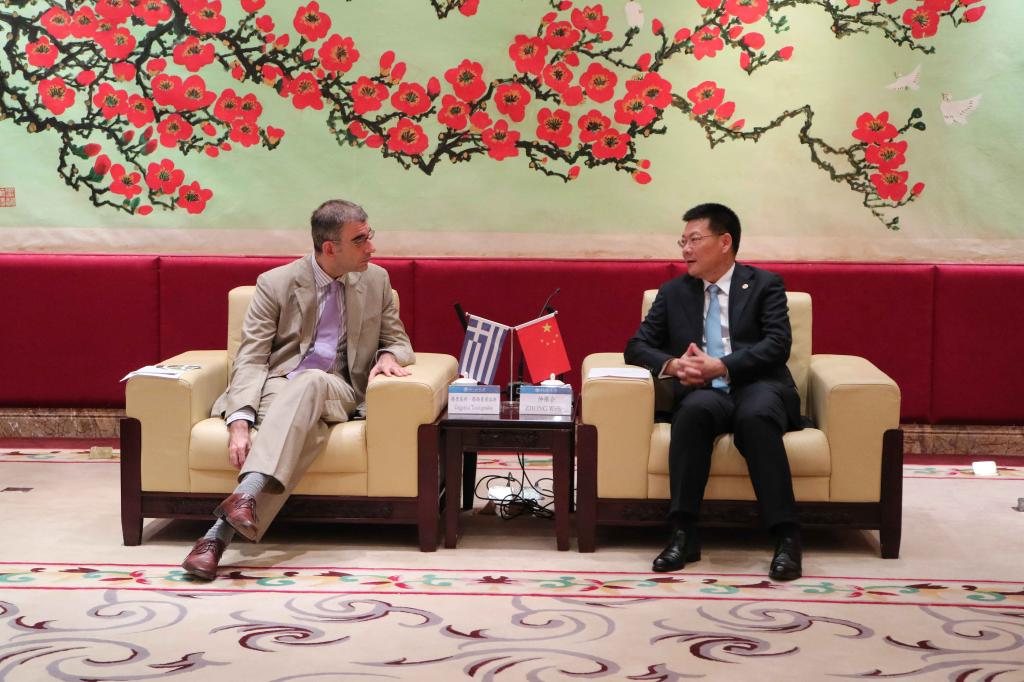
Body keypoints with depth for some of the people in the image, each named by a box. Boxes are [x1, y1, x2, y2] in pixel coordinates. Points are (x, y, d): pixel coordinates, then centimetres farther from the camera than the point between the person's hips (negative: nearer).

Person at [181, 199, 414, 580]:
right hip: (276, 386, -1)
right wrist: (239, 422, -23)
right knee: (303, 427, -39)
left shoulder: (376, 280, 11)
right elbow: (250, 359, -6)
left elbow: (397, 341, 19)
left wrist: (388, 357, -9)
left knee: (310, 381, -37)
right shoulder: (275, 284, 0)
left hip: (334, 390, 1)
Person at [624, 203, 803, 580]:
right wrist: (672, 365, -9)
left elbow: (777, 345, -4)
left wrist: (721, 366, -17)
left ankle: (787, 538, -37)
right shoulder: (673, 292, 20)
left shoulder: (764, 284, 10)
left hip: (758, 387, -2)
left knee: (755, 416, -38)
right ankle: (683, 534, -35)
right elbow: (637, 347, 14)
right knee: (695, 409, -35)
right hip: (704, 393, 2)